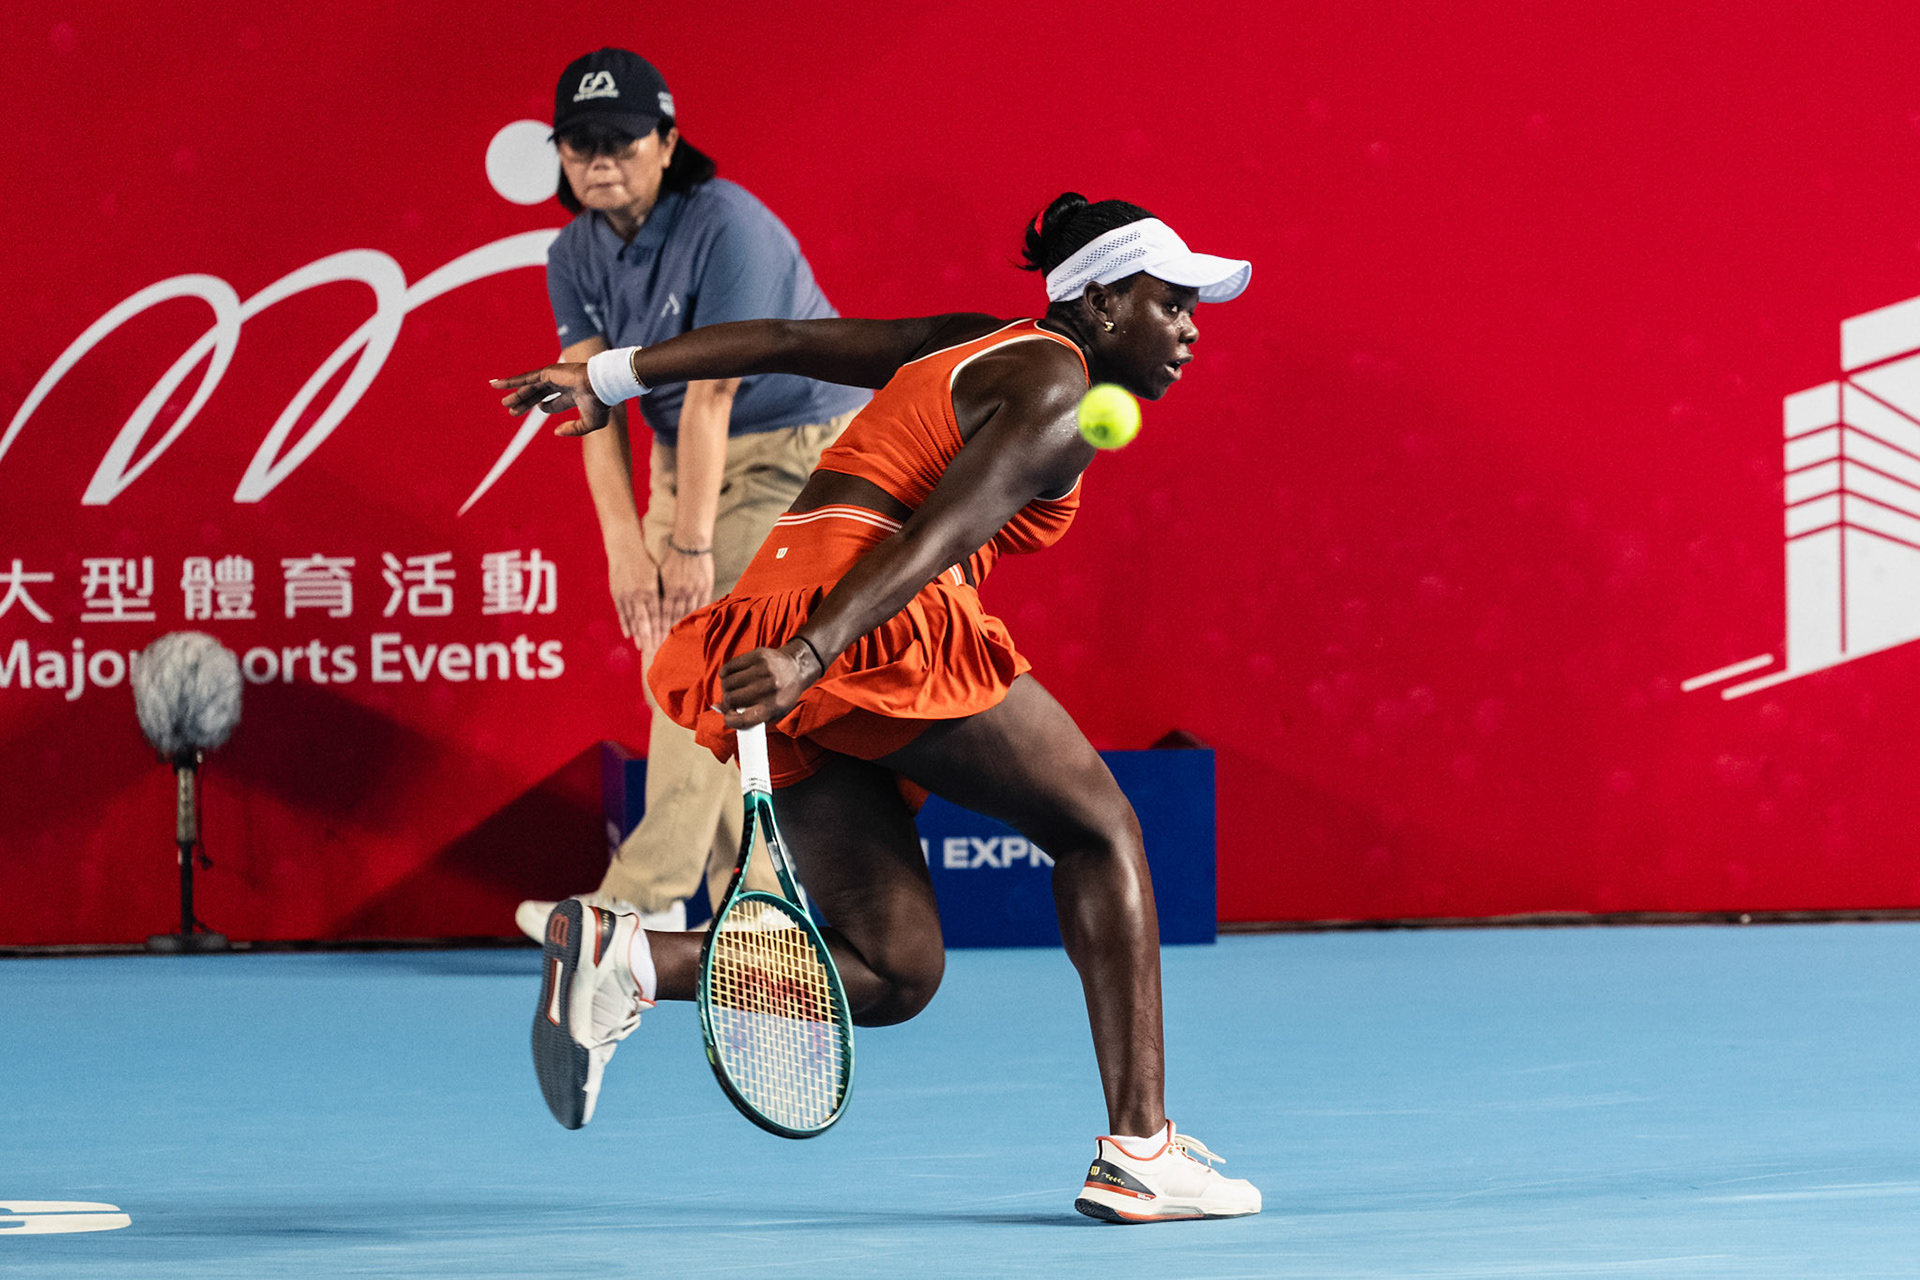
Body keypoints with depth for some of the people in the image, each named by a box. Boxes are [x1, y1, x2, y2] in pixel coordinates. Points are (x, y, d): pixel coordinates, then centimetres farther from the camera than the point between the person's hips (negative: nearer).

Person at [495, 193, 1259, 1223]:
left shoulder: (978, 349, 27)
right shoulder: (1060, 396, -1)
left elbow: (784, 340, 26)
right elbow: (933, 537, -16)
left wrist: (612, 374, 29)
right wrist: (809, 657, -28)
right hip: (879, 632, -8)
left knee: (893, 970, 3)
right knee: (1099, 828, 6)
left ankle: (631, 956, -16)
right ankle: (1137, 1151, -2)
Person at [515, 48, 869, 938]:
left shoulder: (724, 227, -24)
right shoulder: (575, 255, -2)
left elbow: (709, 392, -26)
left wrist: (691, 544, -27)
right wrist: (626, 546, -20)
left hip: (797, 447, -7)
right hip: (689, 456, 7)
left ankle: (646, 895, -21)